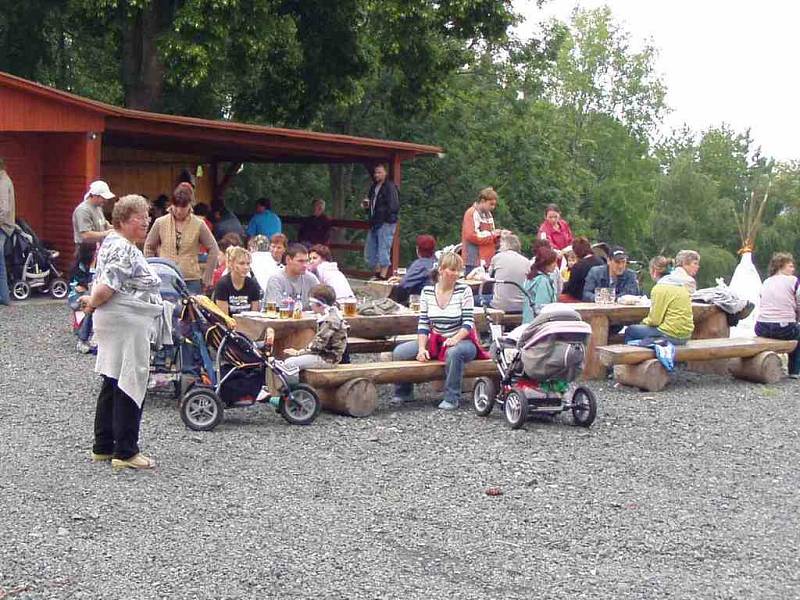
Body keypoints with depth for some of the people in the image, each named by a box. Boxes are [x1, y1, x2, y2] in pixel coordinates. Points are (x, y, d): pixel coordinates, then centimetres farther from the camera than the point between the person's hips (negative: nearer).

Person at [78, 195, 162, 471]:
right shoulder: (124, 250, -17)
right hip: (126, 323, -11)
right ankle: (125, 452, 0)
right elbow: (106, 287, -24)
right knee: (130, 386, -5)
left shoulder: (114, 242, 16)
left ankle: (103, 447, 24)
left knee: (113, 385, 16)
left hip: (116, 323, 11)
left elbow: (103, 285, 20)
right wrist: (92, 303, -7)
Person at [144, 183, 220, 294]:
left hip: (191, 281, -1)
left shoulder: (198, 225, -1)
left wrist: (206, 277, 3)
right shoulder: (160, 223, 2)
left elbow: (213, 249, 5)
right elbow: (149, 247, 13)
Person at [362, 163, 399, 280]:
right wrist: (366, 205, 9)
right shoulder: (373, 187, 17)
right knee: (369, 253, 13)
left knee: (383, 251, -8)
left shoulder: (390, 187, -9)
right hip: (374, 224, 9)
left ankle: (383, 275, -4)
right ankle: (376, 273, 25)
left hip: (386, 223, -9)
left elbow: (394, 207, -17)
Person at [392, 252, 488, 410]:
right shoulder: (427, 291, 3)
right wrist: (421, 348, -13)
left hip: (462, 341, -4)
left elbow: (468, 322, -10)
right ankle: (403, 393, 10)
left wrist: (455, 339, -28)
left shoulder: (464, 290, -6)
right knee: (399, 352, -12)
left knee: (453, 352, -40)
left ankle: (452, 398, -24)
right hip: (435, 341, 4)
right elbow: (423, 323, 0)